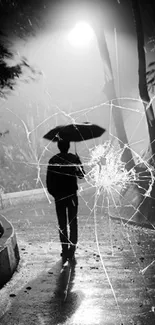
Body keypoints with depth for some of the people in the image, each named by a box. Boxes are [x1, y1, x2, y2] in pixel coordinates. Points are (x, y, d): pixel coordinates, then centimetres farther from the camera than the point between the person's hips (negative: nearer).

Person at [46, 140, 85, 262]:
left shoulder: (53, 160, -6)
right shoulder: (74, 158, -6)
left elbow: (49, 180, -7)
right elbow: (82, 174, 3)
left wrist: (53, 193, 6)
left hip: (59, 196, 0)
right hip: (72, 195, 0)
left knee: (62, 224, 8)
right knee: (73, 222, 11)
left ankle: (65, 250, 9)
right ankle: (72, 248, 11)